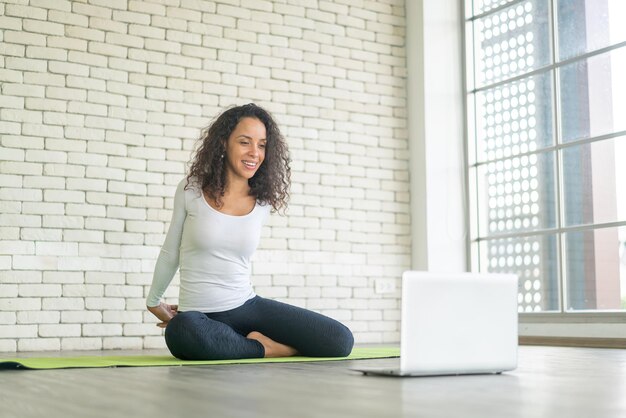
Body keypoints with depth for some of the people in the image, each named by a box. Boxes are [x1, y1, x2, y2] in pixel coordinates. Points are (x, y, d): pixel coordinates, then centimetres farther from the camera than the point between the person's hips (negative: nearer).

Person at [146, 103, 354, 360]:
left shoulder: (263, 203, 5)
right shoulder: (191, 190, -2)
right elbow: (170, 253, 12)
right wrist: (153, 303, 22)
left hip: (248, 306, 3)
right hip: (199, 316, -2)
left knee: (340, 341, -13)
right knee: (183, 332, -41)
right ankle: (262, 348, -15)